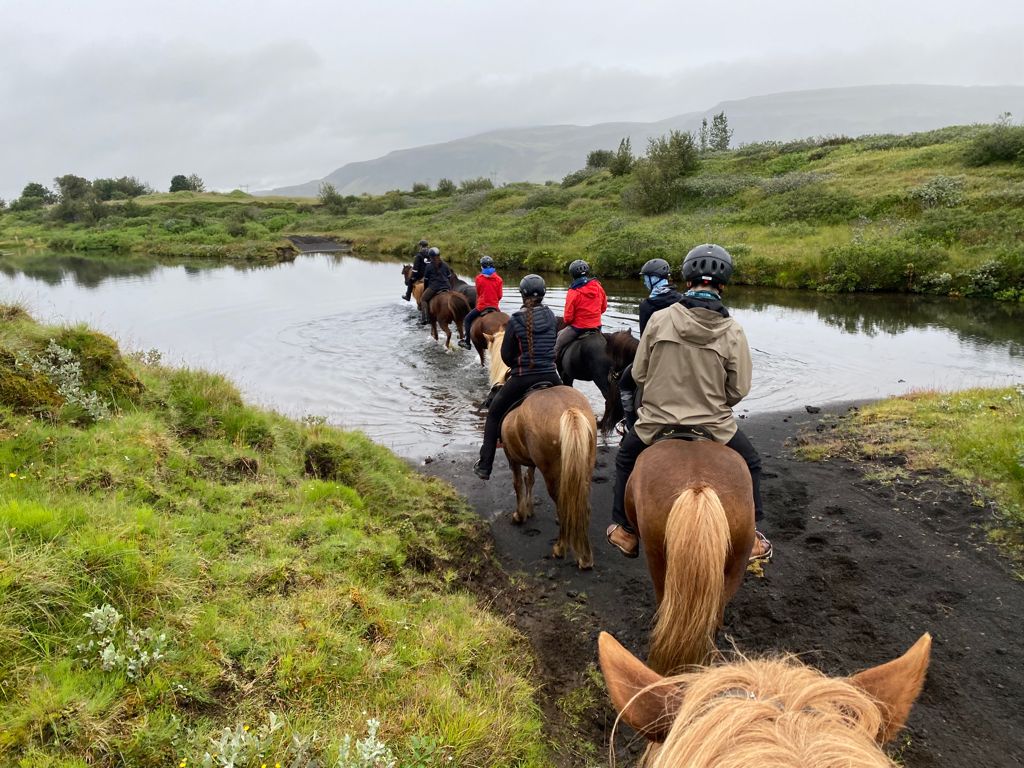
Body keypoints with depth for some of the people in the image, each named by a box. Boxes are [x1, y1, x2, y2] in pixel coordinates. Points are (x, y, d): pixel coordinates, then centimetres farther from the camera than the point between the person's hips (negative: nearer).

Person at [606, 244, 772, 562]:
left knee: (625, 459, 31)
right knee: (750, 465, 29)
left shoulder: (659, 319, -12)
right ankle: (749, 539, 32)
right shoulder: (733, 331, -13)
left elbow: (639, 373, -4)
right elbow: (739, 389, -7)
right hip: (714, 426, 0)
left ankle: (626, 532, 36)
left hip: (656, 422, 1)